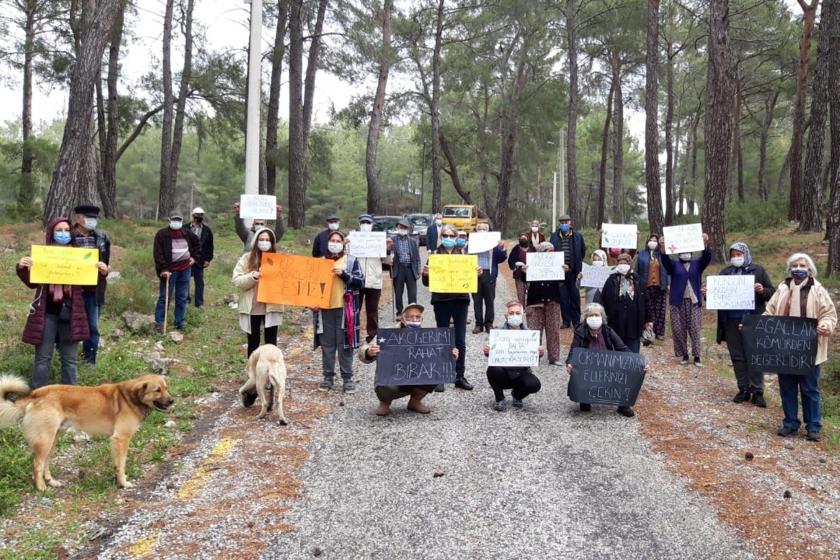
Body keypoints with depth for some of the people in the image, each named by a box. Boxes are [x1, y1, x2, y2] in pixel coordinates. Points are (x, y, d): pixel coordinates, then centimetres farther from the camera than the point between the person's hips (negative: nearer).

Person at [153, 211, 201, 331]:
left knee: (182, 297, 9)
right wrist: (163, 269, -21)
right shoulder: (162, 234, -7)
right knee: (165, 296, -1)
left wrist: (195, 257, 14)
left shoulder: (187, 233, 8)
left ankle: (180, 322, 18)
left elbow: (197, 244, 26)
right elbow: (158, 253, -13)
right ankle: (159, 322, 6)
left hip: (185, 269, 5)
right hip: (170, 270, -5)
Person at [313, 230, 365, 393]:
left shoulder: (351, 261, 3)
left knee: (345, 344, 1)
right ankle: (328, 377, 16)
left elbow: (360, 282, -3)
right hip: (325, 309, 3)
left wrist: (343, 274, -15)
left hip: (344, 309, -2)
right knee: (327, 345, 7)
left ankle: (347, 378, 9)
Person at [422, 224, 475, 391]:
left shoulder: (463, 254, 8)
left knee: (460, 341, 4)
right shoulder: (435, 255, 4)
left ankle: (460, 377, 13)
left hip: (460, 300, 1)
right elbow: (427, 283, 3)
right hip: (441, 301, -1)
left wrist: (477, 273, -10)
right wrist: (425, 274, -18)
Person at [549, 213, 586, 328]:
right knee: (563, 297, 5)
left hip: (573, 271, -1)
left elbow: (583, 252, 10)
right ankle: (566, 321, 15)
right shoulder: (554, 236, 4)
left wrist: (577, 265, 5)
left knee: (575, 297, 4)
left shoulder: (578, 237, 3)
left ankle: (576, 322, 11)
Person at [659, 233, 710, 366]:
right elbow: (665, 260, -11)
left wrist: (705, 244, -28)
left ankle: (697, 356, 1)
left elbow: (707, 257, -8)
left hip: (694, 301, 0)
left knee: (695, 329, -2)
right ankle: (684, 355, 12)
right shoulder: (674, 265, 8)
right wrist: (663, 248, -32)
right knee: (679, 329, 1)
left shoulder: (697, 264, 10)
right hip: (678, 302, 0)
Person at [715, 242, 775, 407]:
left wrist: (762, 291, -20)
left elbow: (772, 292, 1)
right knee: (737, 356, 7)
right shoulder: (725, 272, 12)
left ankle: (757, 391, 4)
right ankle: (743, 389, 16)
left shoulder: (758, 270, 3)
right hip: (731, 321, 4)